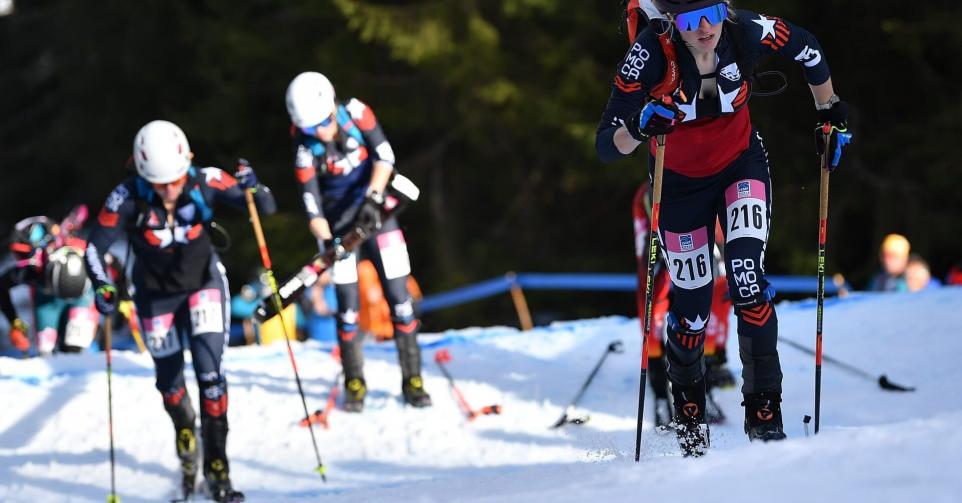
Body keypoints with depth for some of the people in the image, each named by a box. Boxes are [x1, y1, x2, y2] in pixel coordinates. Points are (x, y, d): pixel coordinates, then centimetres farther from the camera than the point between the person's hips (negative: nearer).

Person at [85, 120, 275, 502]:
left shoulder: (205, 183, -26)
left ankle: (217, 466, -7)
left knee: (209, 371, -15)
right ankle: (185, 440, 44)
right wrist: (103, 287, -33)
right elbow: (95, 247, -18)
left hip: (203, 284, -1)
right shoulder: (128, 199, -27)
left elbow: (266, 208, -26)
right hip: (156, 295, 1)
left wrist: (252, 190, -47)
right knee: (170, 380, 13)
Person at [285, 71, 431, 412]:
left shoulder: (356, 113, -17)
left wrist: (373, 198, -27)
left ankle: (412, 380, 5)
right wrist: (325, 241, -31)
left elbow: (384, 156, -15)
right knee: (347, 304, -5)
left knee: (398, 294, -2)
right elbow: (310, 194, -21)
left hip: (374, 208, 1)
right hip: (338, 217, -1)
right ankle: (354, 384, 9)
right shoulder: (304, 140, -18)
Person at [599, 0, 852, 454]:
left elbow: (808, 51, -3)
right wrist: (638, 127, -51)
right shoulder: (651, 54, -31)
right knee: (692, 304, 5)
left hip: (741, 165, 1)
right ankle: (688, 407, 35)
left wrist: (830, 115, 3)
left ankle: (764, 410, -10)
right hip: (680, 182, 0)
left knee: (747, 278, -21)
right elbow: (606, 146, -31)